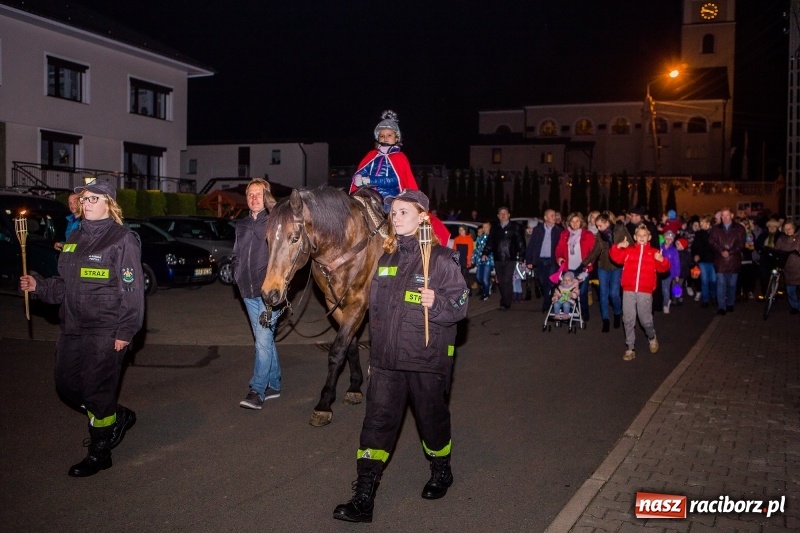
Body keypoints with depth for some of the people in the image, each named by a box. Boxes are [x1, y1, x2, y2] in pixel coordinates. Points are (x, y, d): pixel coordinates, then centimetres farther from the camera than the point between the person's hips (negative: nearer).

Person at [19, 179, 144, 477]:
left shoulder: (122, 240, -10)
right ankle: (118, 418, 34)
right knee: (67, 385, 12)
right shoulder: (75, 239, 13)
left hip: (105, 332, -8)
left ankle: (99, 453, 17)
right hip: (73, 329, 8)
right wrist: (38, 286, 0)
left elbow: (132, 289, -13)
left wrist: (125, 332, -17)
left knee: (97, 391, -1)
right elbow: (65, 284, 18)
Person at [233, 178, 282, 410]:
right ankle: (273, 385, 25)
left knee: (263, 340, -10)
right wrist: (237, 275, 7)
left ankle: (257, 390, -5)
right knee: (265, 339, 15)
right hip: (249, 292, 7)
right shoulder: (242, 225, 13)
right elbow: (235, 256, 22)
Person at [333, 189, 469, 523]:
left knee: (432, 418, 14)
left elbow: (460, 304, -11)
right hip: (386, 359, 4)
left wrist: (437, 302, -29)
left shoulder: (440, 258, -10)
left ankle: (441, 473, 41)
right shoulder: (384, 257, 7)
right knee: (377, 422, 0)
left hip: (427, 360, -4)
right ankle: (363, 499, 4)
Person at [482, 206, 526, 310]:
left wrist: (521, 256, -4)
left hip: (510, 259, -4)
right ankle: (506, 300, 19)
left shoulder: (515, 227, 1)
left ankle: (505, 303, -6)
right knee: (500, 282, 7)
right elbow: (490, 241, 14)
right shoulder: (494, 227, 11)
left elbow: (520, 242, 0)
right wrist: (485, 253, 4)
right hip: (498, 259, 4)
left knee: (507, 281, -10)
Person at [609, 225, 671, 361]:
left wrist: (662, 260, -23)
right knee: (628, 320, 3)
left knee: (645, 320, 3)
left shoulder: (653, 252, 6)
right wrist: (618, 247, -17)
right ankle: (630, 348, 11)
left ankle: (652, 338, 35)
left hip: (645, 292, -1)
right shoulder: (628, 251, 9)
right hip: (628, 290, 2)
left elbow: (663, 268, -3)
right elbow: (615, 257, -1)